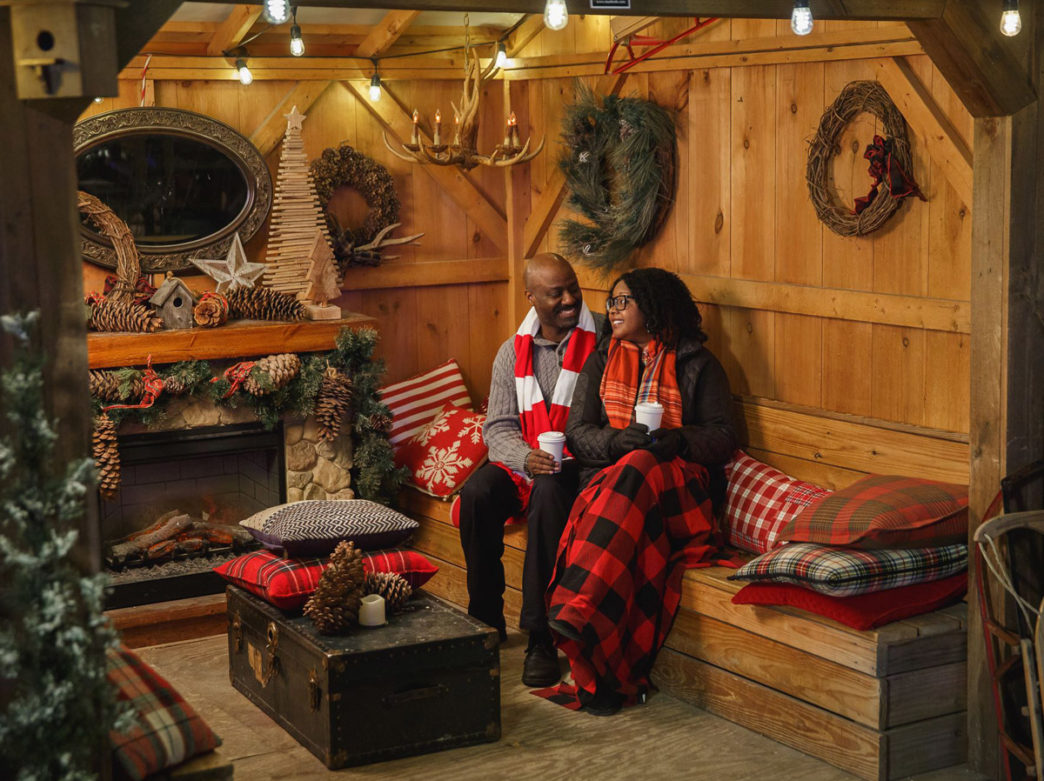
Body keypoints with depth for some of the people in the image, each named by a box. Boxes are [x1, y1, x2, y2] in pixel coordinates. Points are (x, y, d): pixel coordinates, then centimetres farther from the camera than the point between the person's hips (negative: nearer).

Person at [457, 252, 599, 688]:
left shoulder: (599, 345, -1)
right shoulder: (513, 352, 10)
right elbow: (498, 427, 5)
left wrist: (562, 460, -20)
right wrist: (526, 458, -17)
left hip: (575, 468, -3)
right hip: (521, 462, 4)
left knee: (549, 491, -36)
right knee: (477, 493, -27)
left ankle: (540, 636, -32)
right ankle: (486, 621, -10)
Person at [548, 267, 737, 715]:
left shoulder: (696, 365, 12)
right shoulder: (601, 362, 21)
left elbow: (723, 435, 5)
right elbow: (577, 433, 11)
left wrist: (676, 439, -16)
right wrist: (619, 439, -12)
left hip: (677, 481, -2)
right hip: (611, 474, 2)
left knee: (637, 471, -39)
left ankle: (576, 609, -53)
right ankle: (600, 673, -46)